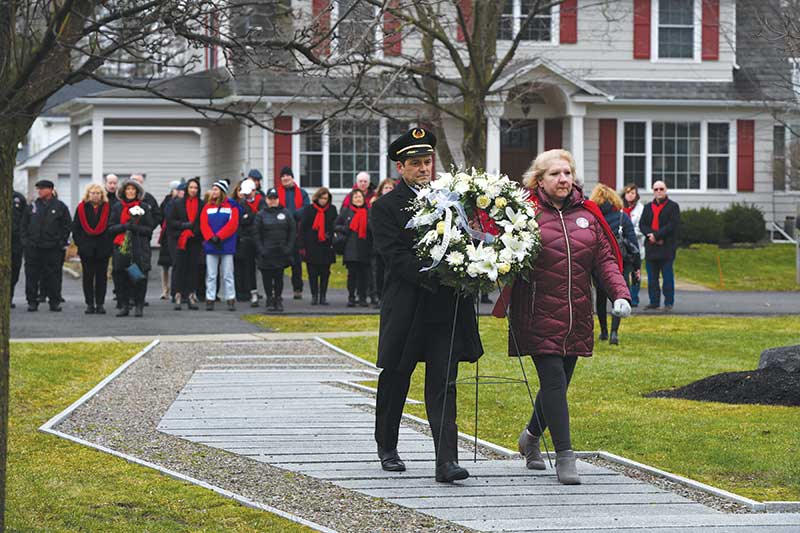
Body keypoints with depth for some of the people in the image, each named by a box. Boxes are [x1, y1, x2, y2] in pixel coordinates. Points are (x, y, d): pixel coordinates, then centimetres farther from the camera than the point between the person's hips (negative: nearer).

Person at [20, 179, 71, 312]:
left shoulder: (60, 206, 3)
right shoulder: (32, 206, 10)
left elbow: (67, 226, 5)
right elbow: (23, 225, 15)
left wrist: (61, 242, -2)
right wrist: (25, 239, 4)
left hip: (53, 248, -2)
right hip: (33, 247, 2)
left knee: (53, 276, -1)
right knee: (32, 276, 2)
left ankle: (54, 301, 7)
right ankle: (32, 301, 8)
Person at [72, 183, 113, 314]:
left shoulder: (107, 208, 4)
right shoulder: (81, 208, 5)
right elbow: (75, 227, 7)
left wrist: (109, 245, -6)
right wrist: (79, 243, -2)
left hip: (103, 248, 0)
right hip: (86, 248, 0)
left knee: (101, 277, 2)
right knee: (88, 277, 3)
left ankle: (100, 304, 7)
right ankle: (90, 304, 8)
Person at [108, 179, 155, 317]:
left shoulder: (144, 207, 6)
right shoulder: (117, 208, 12)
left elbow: (149, 228, 4)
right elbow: (111, 228, 6)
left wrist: (136, 228, -13)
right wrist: (125, 226, -10)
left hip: (140, 248, -2)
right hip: (121, 247, 2)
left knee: (140, 277, -5)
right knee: (120, 276, -2)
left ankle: (139, 306, 3)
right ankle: (125, 305, 7)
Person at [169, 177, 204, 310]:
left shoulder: (202, 205, 6)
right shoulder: (178, 204, 6)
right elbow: (170, 221, 5)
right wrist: (183, 225, -10)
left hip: (195, 240, 1)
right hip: (181, 239, -1)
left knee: (194, 268, 1)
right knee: (180, 267, -3)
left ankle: (192, 296, 6)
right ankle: (178, 296, -1)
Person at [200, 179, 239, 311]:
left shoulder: (231, 206, 1)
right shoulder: (207, 206, 9)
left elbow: (232, 224, -8)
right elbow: (203, 224, 2)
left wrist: (219, 236, -13)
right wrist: (211, 238, -12)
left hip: (227, 245, -2)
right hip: (210, 245, 2)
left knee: (227, 274, 2)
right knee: (211, 275, 2)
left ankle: (231, 300, 6)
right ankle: (210, 300, 5)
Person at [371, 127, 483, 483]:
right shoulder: (386, 207, -1)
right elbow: (396, 256, -12)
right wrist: (434, 277, -22)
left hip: (446, 309, 2)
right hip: (406, 307, -2)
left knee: (443, 385, -5)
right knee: (395, 380, 12)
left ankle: (446, 461, -12)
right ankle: (386, 448, 33)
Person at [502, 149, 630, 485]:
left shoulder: (588, 215, 11)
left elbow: (605, 258, 8)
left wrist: (619, 294, -5)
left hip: (577, 317, 5)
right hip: (539, 316, -5)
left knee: (559, 382, 12)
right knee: (553, 381, -11)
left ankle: (531, 438, 36)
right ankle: (564, 455, -8)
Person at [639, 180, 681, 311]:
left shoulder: (673, 206, 2)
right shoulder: (648, 207, 17)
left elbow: (673, 225, -10)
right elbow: (642, 224, 8)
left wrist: (656, 235, -16)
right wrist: (650, 235, -12)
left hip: (667, 248, -5)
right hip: (651, 247, 5)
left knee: (667, 277, -4)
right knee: (652, 277, 6)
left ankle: (669, 302, 0)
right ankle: (654, 302, 13)